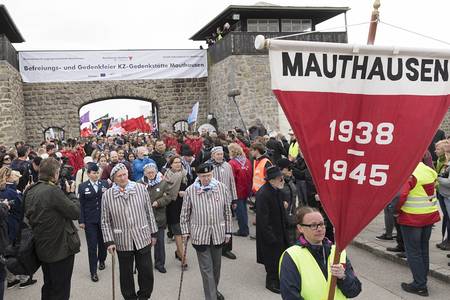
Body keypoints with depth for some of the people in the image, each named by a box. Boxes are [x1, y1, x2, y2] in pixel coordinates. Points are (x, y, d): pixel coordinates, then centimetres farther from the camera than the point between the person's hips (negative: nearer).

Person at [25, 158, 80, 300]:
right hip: (61, 248, -8)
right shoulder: (53, 191, -24)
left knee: (48, 287, 23)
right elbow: (75, 212, -21)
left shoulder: (30, 192, 2)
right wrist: (71, 193, -5)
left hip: (42, 247, 8)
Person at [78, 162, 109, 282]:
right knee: (92, 245, -1)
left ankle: (101, 261, 42)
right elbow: (80, 205, -1)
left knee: (102, 242, 16)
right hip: (90, 220, -2)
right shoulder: (83, 186, -1)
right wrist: (81, 221, -5)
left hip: (103, 218, 2)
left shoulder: (105, 183, 2)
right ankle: (93, 271, 7)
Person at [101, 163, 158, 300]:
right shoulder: (107, 195, -4)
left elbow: (149, 213, 5)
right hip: (122, 242, 0)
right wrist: (109, 241, -6)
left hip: (143, 239, 1)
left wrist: (153, 233, 7)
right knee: (126, 274, 13)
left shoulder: (141, 189, -2)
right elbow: (106, 221, 0)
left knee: (146, 272, 8)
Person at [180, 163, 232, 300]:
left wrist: (228, 231, 5)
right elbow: (185, 213, 2)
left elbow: (227, 211, 3)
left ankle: (214, 289, 42)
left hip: (218, 233, 3)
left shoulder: (222, 188, -5)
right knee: (206, 269, 0)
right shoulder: (190, 191, -8)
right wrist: (185, 231, 1)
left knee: (216, 266, 19)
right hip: (200, 235, -2)